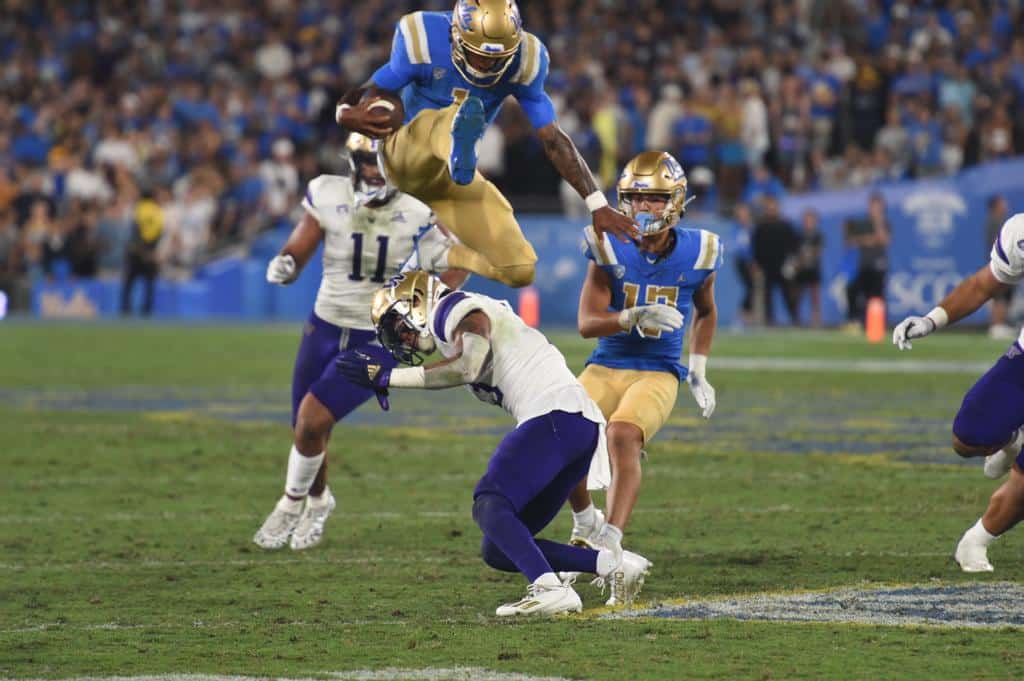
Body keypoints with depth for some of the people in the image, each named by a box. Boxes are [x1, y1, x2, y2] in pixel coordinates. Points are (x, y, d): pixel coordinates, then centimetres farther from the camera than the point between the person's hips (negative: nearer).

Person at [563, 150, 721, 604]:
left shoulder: (695, 253, -2)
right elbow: (587, 323, -11)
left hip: (657, 374, -2)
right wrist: (636, 316, -29)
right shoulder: (610, 249, -5)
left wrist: (698, 371, 14)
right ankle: (587, 524, 14)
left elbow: (706, 312, 20)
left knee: (623, 435, -31)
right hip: (606, 368, 2)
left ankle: (610, 543, -34)